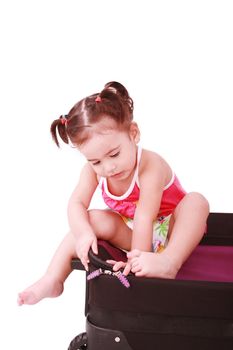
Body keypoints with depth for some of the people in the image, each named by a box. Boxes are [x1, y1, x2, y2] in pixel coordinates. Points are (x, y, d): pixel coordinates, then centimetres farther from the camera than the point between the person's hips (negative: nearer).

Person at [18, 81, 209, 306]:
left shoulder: (151, 166, -31)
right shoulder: (93, 170, -14)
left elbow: (144, 218, -35)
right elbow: (77, 203, -21)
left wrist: (137, 260, -39)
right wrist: (84, 233, -40)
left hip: (169, 230, -4)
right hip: (129, 232, 4)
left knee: (196, 201, -31)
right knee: (95, 220, -22)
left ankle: (170, 261, -48)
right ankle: (52, 281, -18)